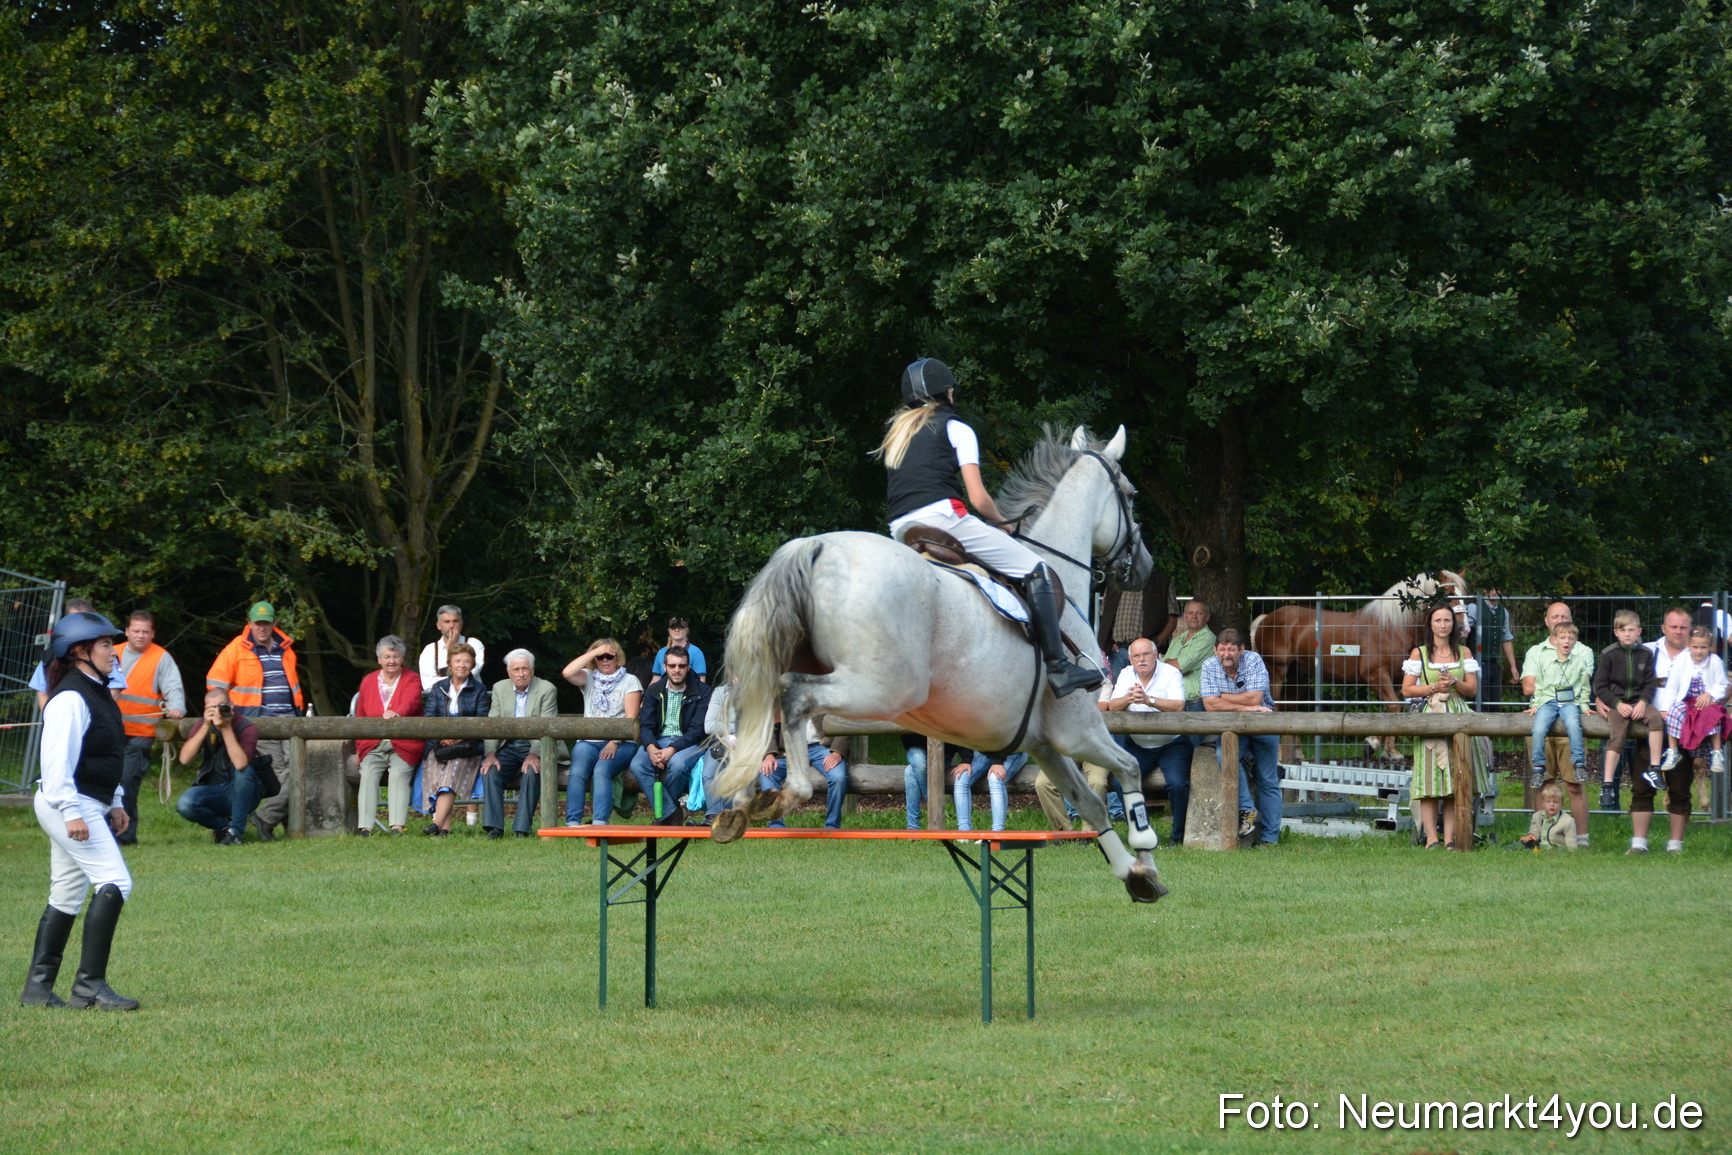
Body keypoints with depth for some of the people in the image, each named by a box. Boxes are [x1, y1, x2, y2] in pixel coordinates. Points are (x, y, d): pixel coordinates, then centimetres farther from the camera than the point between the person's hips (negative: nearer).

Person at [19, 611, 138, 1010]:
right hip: (67, 805, -10)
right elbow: (56, 760, -22)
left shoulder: (97, 693, 15)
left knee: (66, 897, 11)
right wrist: (71, 812, -25)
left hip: (86, 807, 10)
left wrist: (114, 804, 24)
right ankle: (90, 984, -16)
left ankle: (38, 988, 14)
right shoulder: (70, 699, -16)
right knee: (115, 883, -16)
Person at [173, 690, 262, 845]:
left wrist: (226, 728, -30)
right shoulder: (203, 725, -1)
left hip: (241, 792, -2)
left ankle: (235, 830, -19)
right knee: (185, 804, -28)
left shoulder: (245, 726, -14)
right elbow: (184, 759, -16)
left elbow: (241, 764, -31)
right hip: (211, 791, 2)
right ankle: (223, 825, 2)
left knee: (244, 771, -34)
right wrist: (206, 727, -22)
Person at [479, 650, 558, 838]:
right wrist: (491, 753, -15)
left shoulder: (546, 689, -4)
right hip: (508, 748, 3)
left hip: (535, 747, -3)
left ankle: (522, 829, -29)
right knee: (490, 771, -24)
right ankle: (494, 827, -23)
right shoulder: (500, 689, 9)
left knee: (531, 772, -33)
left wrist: (534, 754, -27)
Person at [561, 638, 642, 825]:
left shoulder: (630, 681, 10)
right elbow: (567, 673, -5)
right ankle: (572, 822, -35)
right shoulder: (589, 678, 18)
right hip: (589, 742, 3)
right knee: (578, 772, -29)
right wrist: (594, 652, -2)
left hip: (621, 744, -2)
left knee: (601, 770, -33)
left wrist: (615, 742, -15)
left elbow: (631, 718, -2)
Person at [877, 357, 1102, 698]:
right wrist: (1002, 523, 17)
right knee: (1035, 569, -3)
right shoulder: (956, 429, 6)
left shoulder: (896, 432, 26)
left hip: (901, 531, 7)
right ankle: (1058, 666, -13)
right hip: (943, 516, -7)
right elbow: (978, 498, -2)